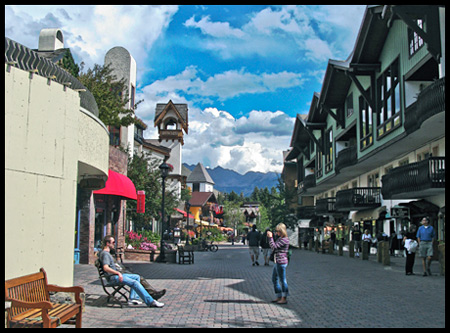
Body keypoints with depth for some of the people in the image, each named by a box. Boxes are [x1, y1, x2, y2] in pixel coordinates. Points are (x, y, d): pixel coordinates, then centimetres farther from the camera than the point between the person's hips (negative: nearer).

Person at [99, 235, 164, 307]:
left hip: (117, 275, 11)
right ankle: (151, 302, -25)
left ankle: (133, 298, 2)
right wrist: (118, 273, -31)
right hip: (113, 277, -11)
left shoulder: (107, 253, 20)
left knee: (137, 277, 14)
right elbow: (105, 268, -27)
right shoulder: (105, 254, -13)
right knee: (135, 283, -24)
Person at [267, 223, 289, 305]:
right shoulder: (280, 238, 14)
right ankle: (279, 297, 24)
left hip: (281, 262, -10)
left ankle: (284, 298, 7)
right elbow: (274, 247, 20)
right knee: (274, 279, 16)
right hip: (277, 262, 10)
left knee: (282, 280, -2)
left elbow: (274, 247, -19)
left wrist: (270, 237, -13)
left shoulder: (284, 239, -16)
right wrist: (269, 237, 11)